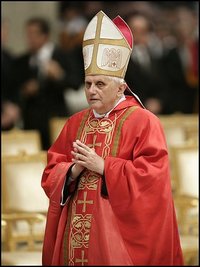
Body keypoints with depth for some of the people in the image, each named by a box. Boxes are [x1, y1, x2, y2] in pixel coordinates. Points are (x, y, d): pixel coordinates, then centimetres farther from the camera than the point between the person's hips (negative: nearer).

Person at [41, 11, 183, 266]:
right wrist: (73, 171, -11)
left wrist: (103, 166, -17)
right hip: (76, 233, 5)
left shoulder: (143, 122, -6)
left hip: (118, 234, -5)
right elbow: (51, 171, 11)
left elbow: (152, 177, -16)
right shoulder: (75, 123, 12)